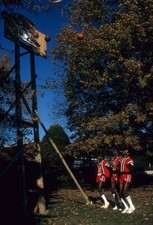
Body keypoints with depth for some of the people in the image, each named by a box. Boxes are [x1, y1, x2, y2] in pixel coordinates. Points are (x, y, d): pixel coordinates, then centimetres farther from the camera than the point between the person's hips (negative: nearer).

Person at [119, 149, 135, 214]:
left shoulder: (129, 160, -8)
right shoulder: (121, 159, 18)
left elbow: (132, 169, -20)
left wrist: (129, 166, -38)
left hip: (127, 177, -8)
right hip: (121, 177, 8)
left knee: (125, 192, -16)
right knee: (121, 193, 5)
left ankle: (132, 207, -3)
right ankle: (126, 207, 16)